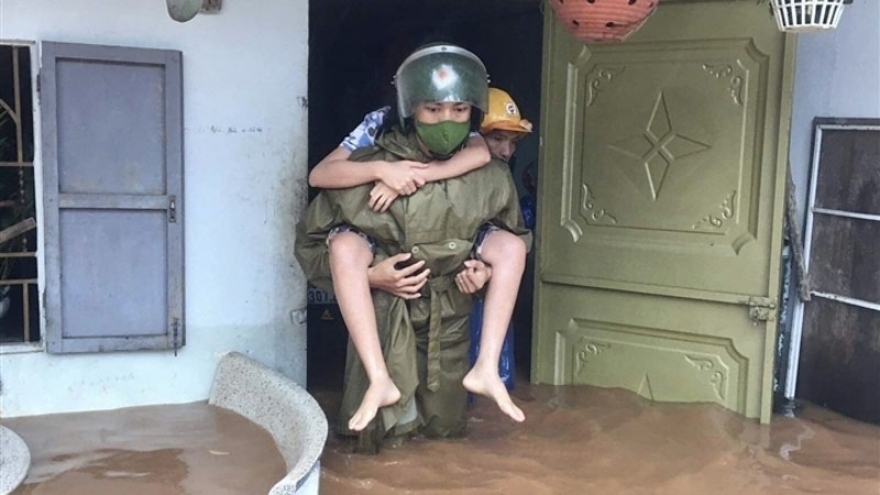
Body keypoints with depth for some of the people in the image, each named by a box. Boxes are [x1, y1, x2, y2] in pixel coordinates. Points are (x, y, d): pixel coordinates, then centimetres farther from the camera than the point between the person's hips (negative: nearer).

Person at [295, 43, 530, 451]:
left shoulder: (492, 177, -9)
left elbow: (515, 239, 12)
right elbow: (310, 241, -8)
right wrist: (369, 275, -21)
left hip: (449, 321, 3)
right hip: (384, 315, -3)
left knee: (444, 428, 15)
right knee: (377, 431, -2)